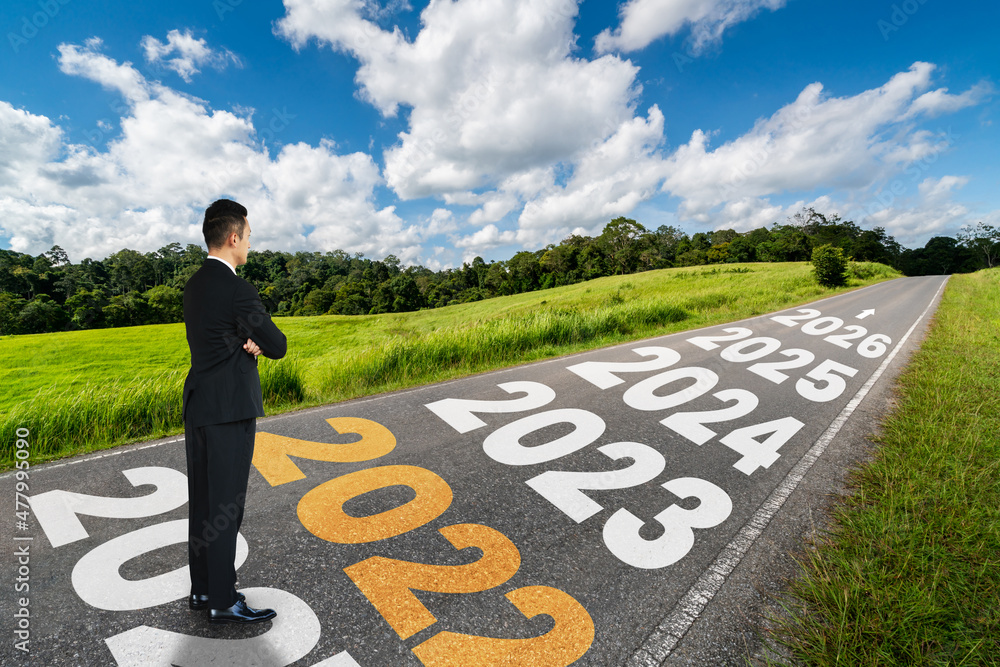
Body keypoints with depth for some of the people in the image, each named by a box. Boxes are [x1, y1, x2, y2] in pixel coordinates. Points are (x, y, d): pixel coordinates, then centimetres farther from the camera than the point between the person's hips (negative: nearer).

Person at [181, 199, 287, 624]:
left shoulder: (194, 285, 11)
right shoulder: (237, 290, -18)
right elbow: (278, 347, -13)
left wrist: (249, 342, -3)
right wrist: (259, 340, 7)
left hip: (197, 404, 9)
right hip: (229, 410, -9)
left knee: (202, 502, 17)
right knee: (225, 506, 2)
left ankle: (202, 589, 31)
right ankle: (222, 601, 16)